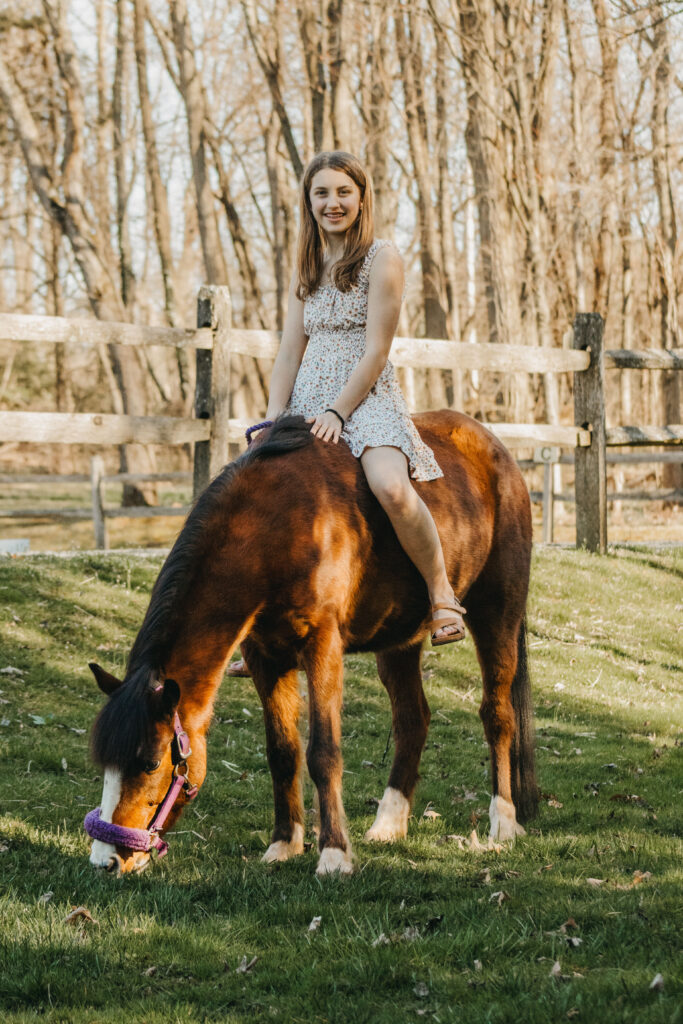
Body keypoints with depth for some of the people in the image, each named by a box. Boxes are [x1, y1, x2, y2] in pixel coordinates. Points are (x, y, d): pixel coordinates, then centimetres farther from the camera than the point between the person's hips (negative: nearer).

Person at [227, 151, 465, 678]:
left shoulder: (382, 258, -4)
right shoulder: (307, 268, 16)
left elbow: (375, 350, -10)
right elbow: (291, 348, 12)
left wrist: (337, 412, -17)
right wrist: (275, 417, -1)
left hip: (365, 399, -7)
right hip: (307, 402, 7)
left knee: (391, 487, -35)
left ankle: (442, 592, -17)